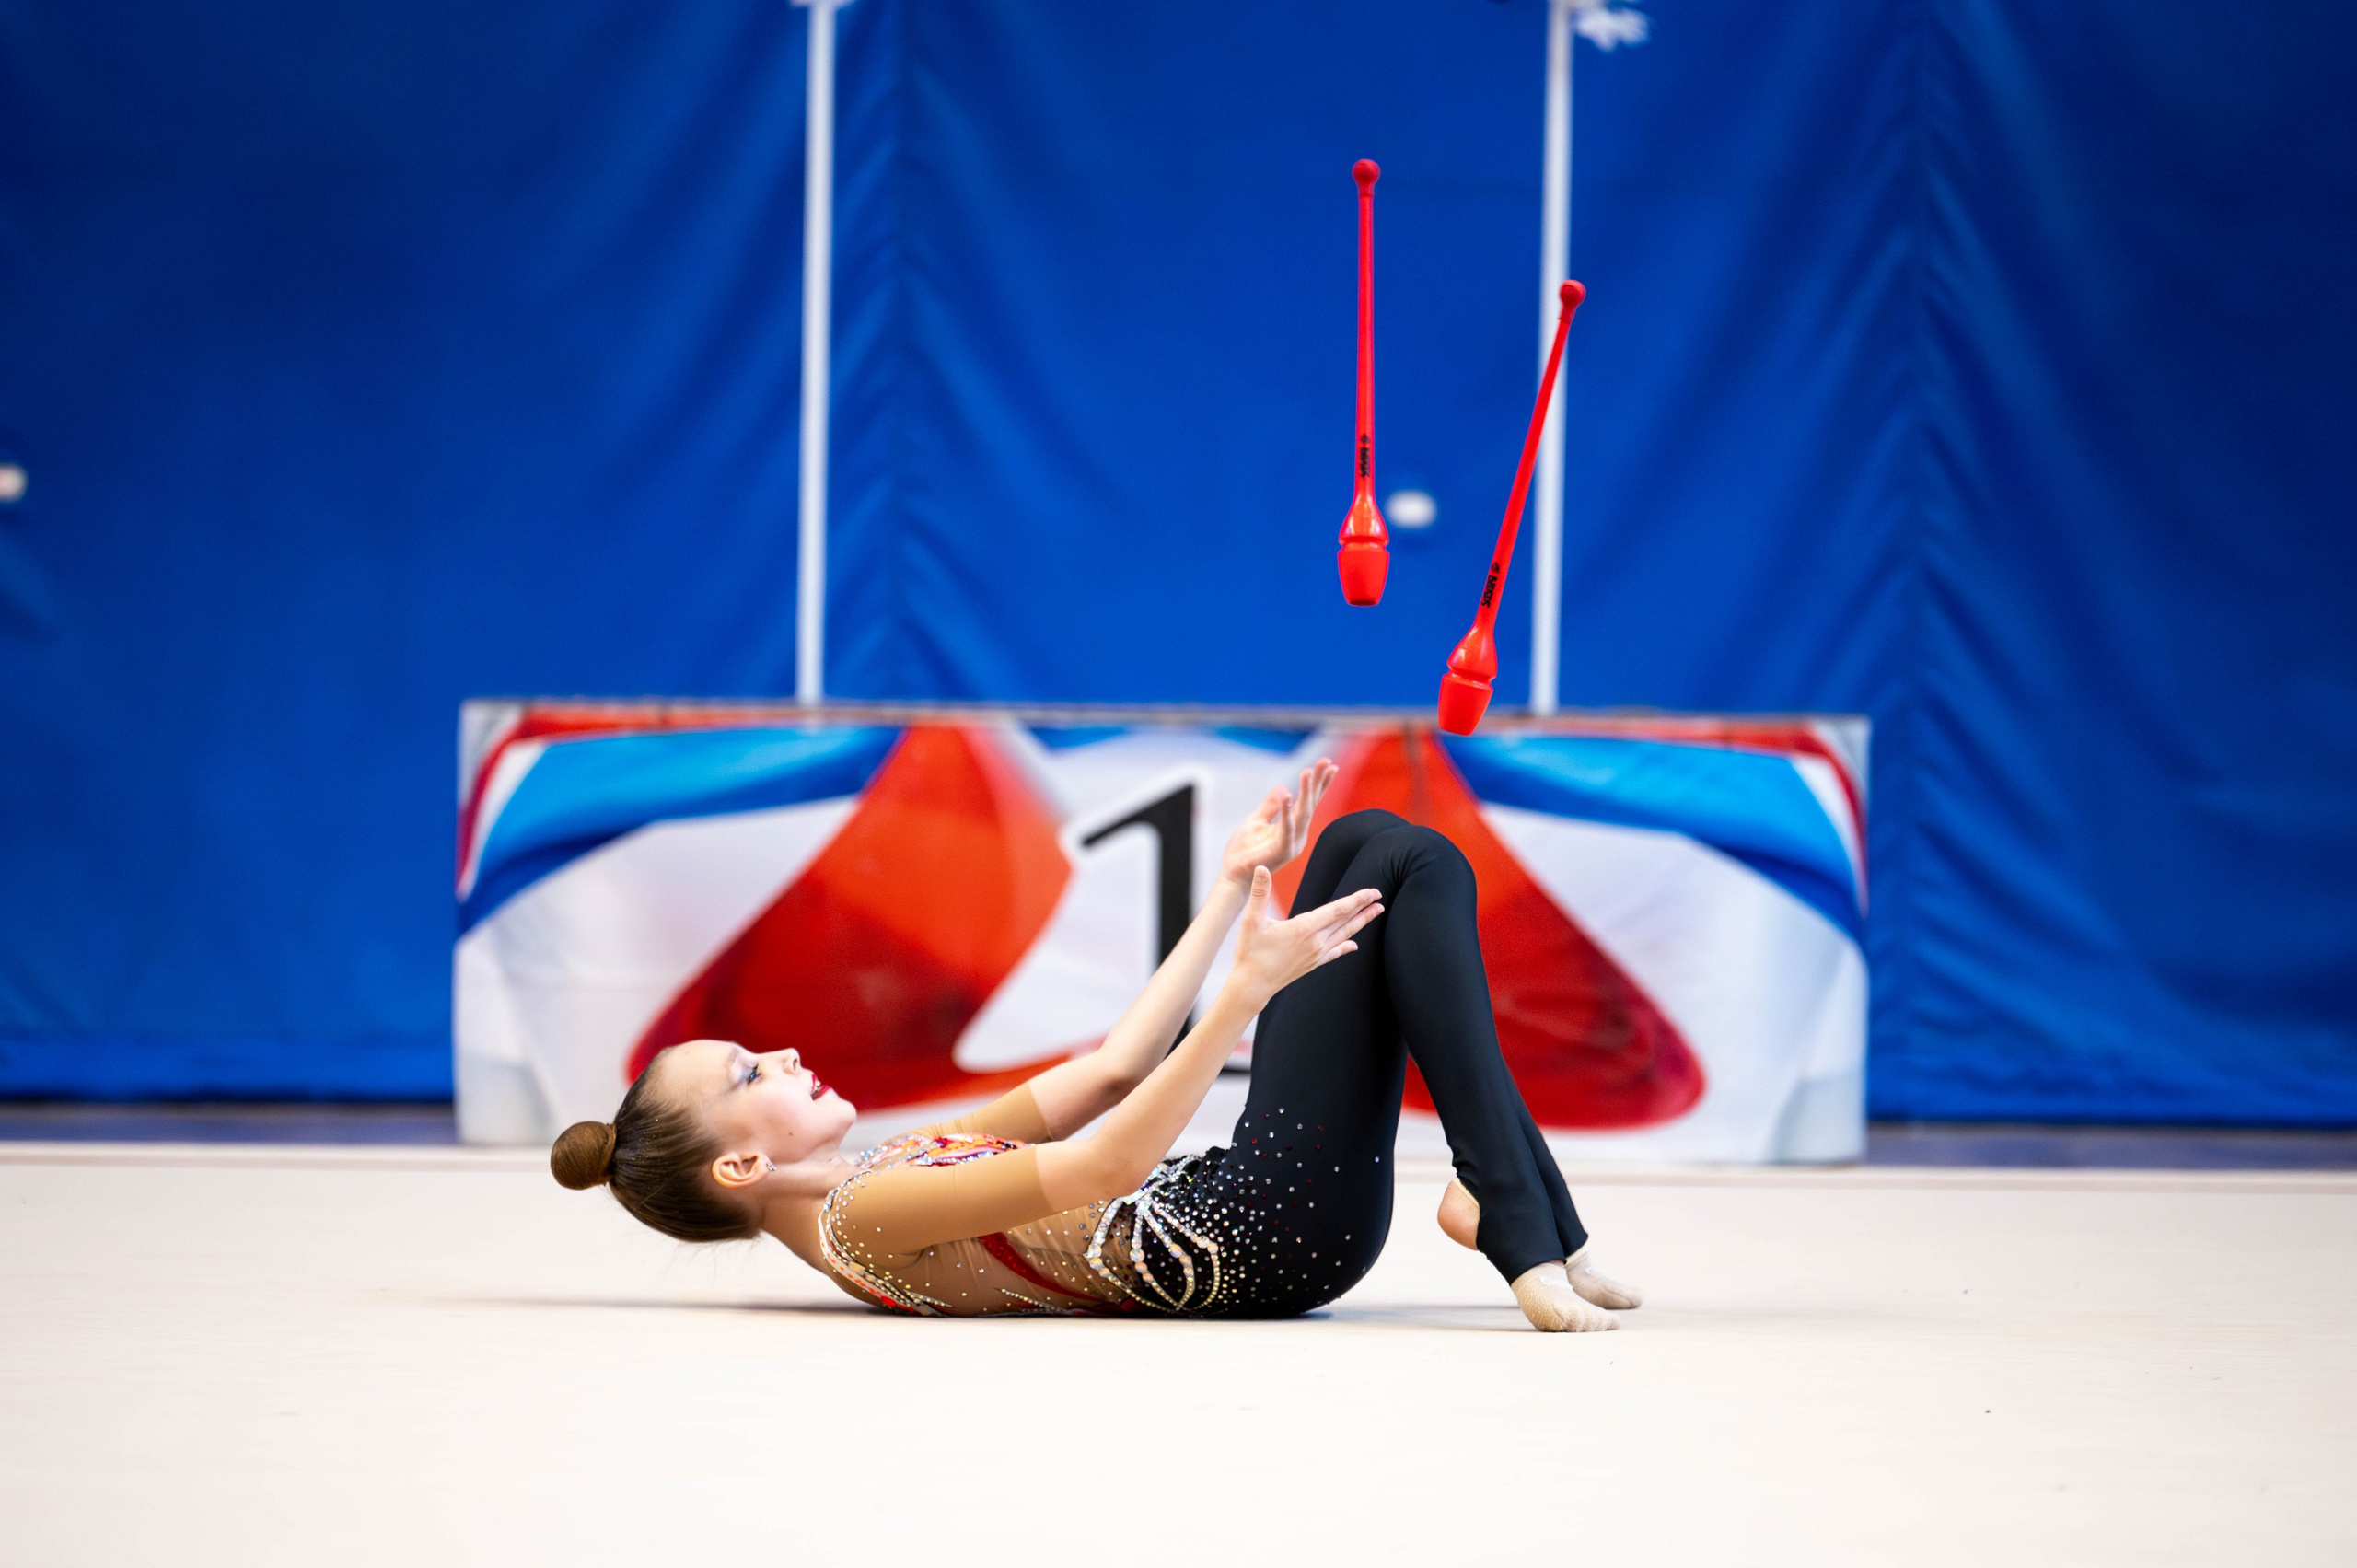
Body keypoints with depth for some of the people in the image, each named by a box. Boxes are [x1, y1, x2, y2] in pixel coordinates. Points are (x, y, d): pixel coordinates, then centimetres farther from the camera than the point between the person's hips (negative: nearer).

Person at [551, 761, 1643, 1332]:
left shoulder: (895, 1172, 17)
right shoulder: (867, 1217, -14)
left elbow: (1113, 1067, 18)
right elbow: (1111, 1161, -25)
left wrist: (1234, 888, 14)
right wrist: (1250, 987, -31)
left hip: (1236, 1205, 10)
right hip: (1264, 1240, -10)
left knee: (1371, 844, 6)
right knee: (1402, 872, -11)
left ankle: (1513, 1209, -1)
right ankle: (1532, 1243, -15)